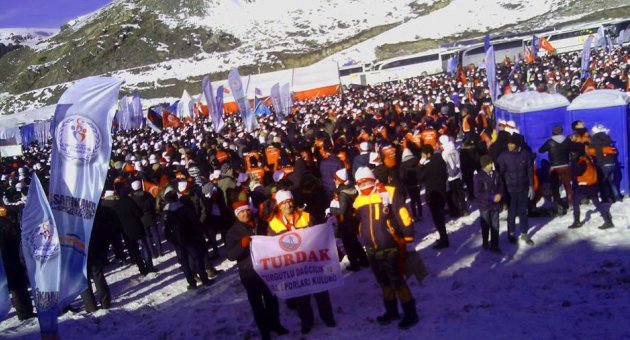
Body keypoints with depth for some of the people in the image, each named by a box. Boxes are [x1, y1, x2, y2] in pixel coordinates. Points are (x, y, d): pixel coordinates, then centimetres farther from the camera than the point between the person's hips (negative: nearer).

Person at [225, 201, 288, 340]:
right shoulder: (233, 232, -9)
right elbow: (230, 255, -20)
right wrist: (242, 244, -36)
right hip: (249, 273, -4)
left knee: (272, 299, 16)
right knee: (256, 302, 7)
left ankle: (275, 324, 35)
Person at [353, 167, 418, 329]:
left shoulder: (389, 193, -12)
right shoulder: (359, 201, 6)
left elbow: (404, 217, -12)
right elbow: (357, 223, 21)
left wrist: (409, 240, -11)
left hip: (390, 247, -6)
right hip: (371, 250, 6)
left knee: (397, 281, -2)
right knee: (383, 282, 19)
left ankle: (410, 314, 13)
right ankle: (391, 311, 36)